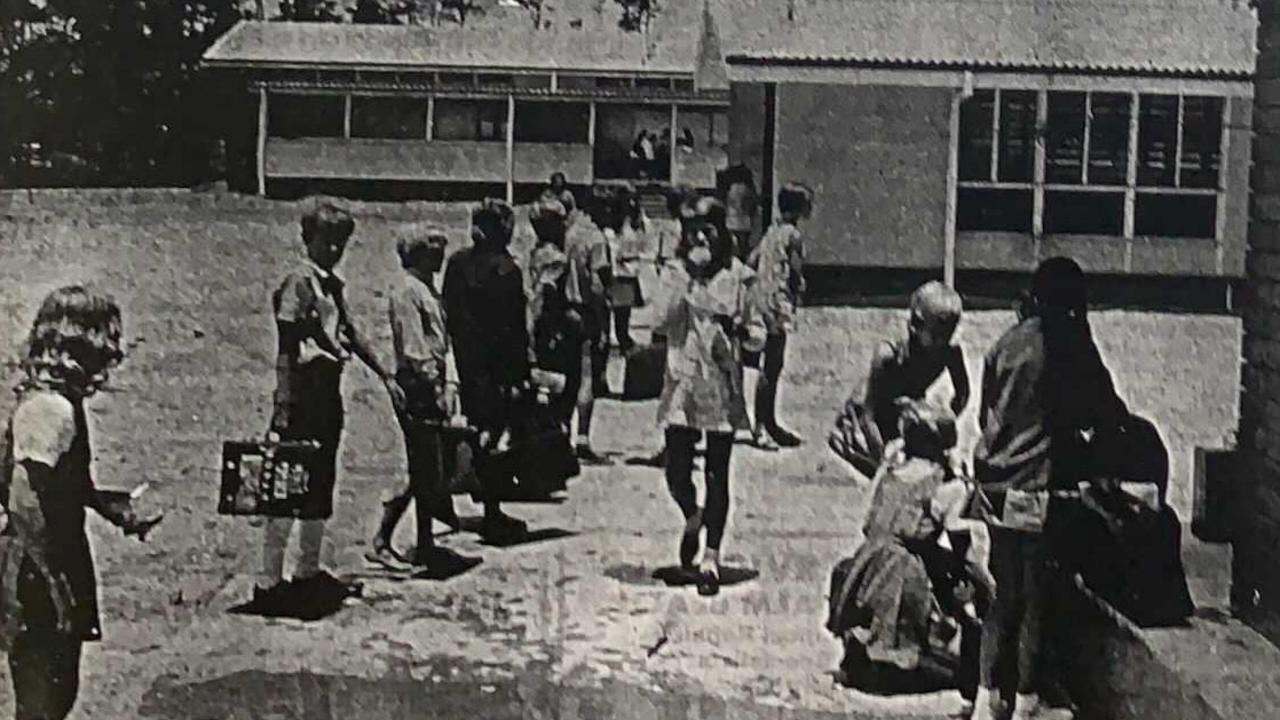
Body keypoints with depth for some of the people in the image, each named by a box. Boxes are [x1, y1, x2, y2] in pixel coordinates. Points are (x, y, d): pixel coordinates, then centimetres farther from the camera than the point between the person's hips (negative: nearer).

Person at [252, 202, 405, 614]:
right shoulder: (299, 284, -12)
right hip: (303, 398, -9)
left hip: (329, 396, 9)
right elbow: (285, 352, -17)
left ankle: (309, 572, 25)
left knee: (320, 489, 14)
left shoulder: (333, 285, 13)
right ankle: (268, 583, -3)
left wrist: (385, 377, 28)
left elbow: (348, 335, 26)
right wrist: (283, 413, -22)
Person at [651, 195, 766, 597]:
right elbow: (661, 321, -10)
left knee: (717, 474, 0)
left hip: (723, 386, -1)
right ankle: (693, 518, 32)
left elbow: (758, 334, 6)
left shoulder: (737, 277, 2)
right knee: (677, 472, -3)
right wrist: (687, 277, -15)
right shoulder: (676, 273, 4)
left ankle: (711, 559, 7)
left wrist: (740, 330, -17)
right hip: (682, 383, 1)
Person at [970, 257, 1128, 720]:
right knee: (1036, 599, 5)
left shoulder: (1008, 343, 4)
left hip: (996, 486, 5)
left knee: (1004, 595, 14)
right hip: (1040, 488, -5)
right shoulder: (1069, 346, -10)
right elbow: (1106, 412, -1)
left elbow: (986, 414, 10)